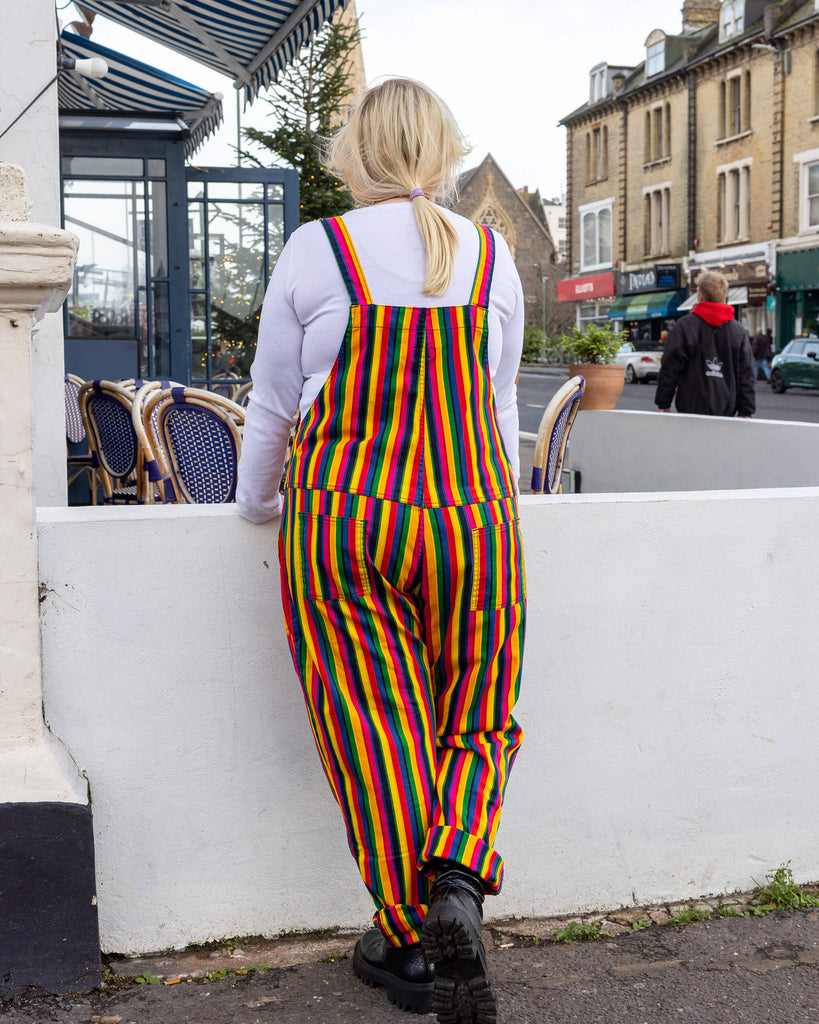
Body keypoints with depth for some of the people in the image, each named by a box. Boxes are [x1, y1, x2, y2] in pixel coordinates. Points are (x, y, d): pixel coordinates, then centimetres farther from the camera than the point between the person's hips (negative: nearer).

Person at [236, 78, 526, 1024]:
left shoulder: (315, 251, -1)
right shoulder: (491, 256, 7)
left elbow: (272, 402, 6)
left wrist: (257, 505, 23)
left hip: (340, 516, -2)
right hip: (474, 511, 2)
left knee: (375, 727, 6)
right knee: (476, 720, 14)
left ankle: (410, 941, 13)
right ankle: (459, 884, -8)